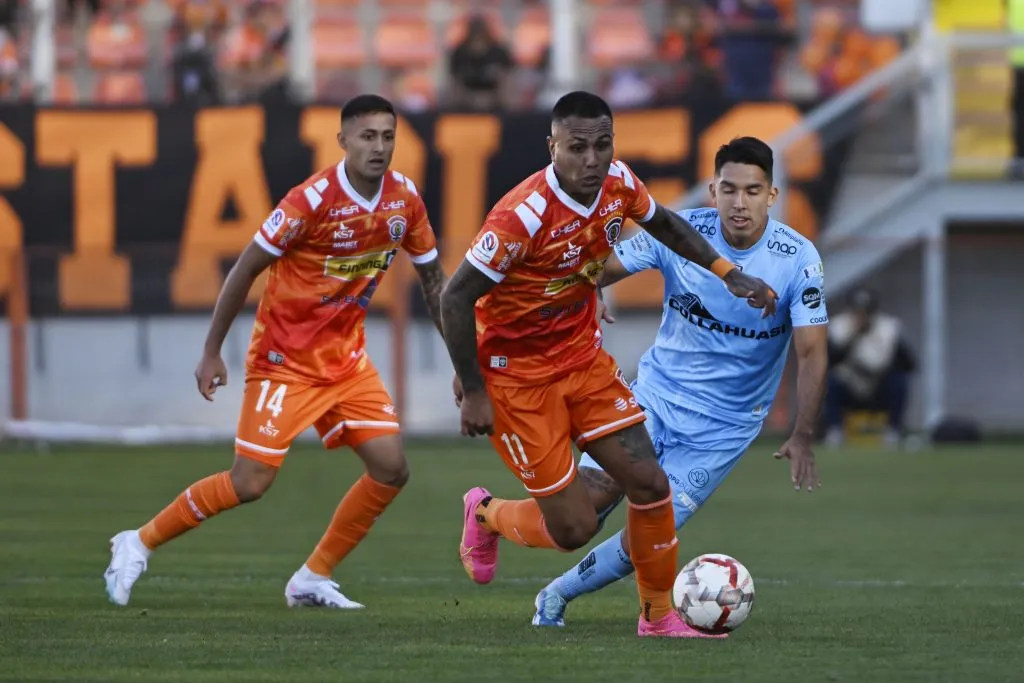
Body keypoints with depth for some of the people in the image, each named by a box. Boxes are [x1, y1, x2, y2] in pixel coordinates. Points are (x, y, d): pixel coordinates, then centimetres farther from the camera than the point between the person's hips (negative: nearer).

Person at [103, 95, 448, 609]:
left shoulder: (404, 199, -4)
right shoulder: (312, 200, -22)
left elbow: (433, 279, 10)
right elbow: (245, 269, -13)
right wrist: (211, 352, -9)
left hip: (346, 355, 6)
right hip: (284, 357, -6)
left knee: (391, 470, -5)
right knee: (249, 483, -9)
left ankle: (312, 579, 8)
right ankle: (139, 543, 9)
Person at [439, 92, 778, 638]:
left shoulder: (618, 184, -9)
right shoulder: (523, 216, -30)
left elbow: (662, 223, 16)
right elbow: (454, 299, -23)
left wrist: (729, 274, 9)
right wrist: (472, 393, -21)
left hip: (583, 358, 6)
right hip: (518, 376, -6)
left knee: (649, 485, -2)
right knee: (574, 527, -4)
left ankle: (659, 615, 17)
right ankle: (486, 515, 28)